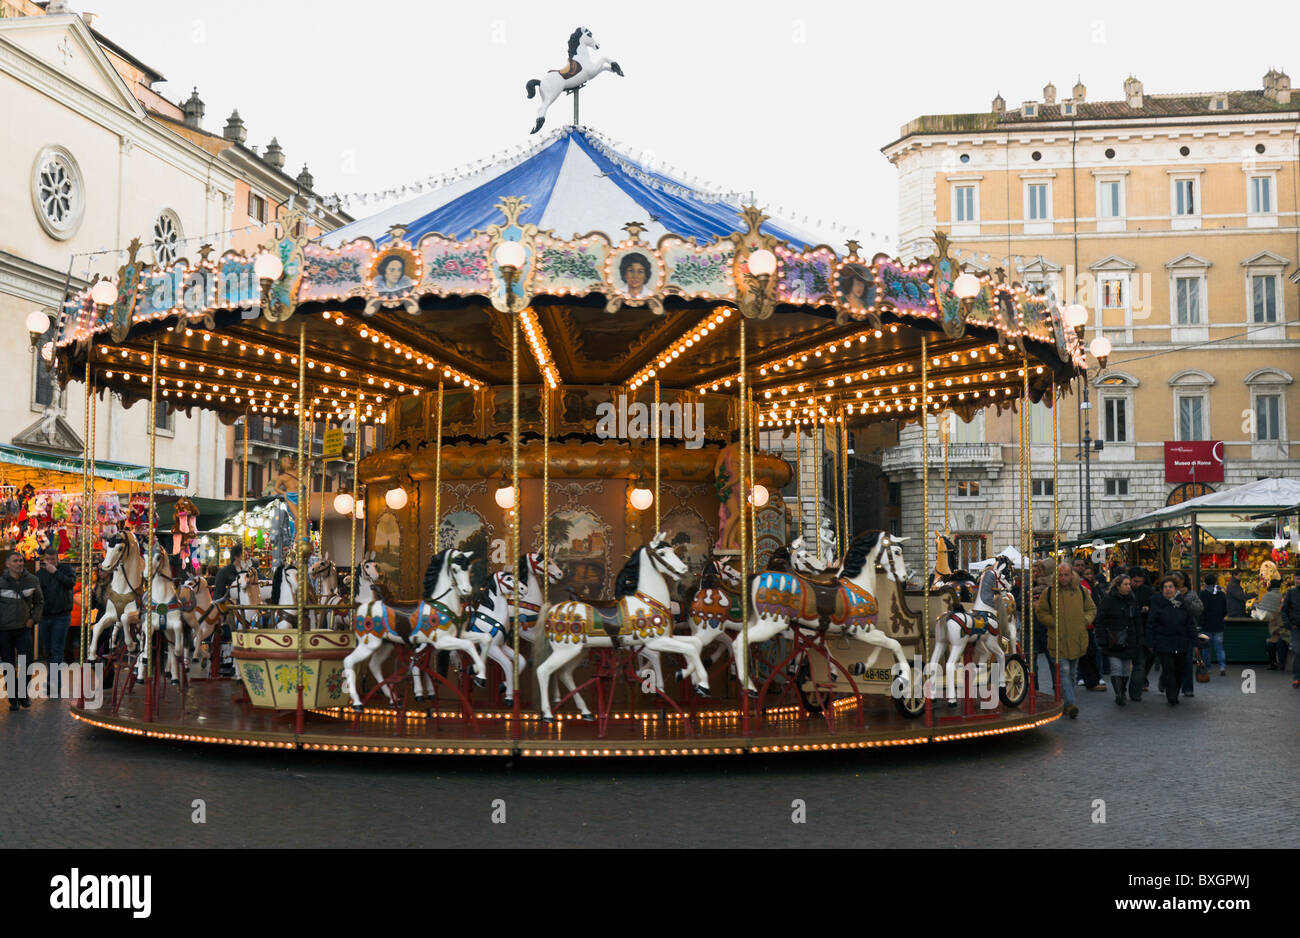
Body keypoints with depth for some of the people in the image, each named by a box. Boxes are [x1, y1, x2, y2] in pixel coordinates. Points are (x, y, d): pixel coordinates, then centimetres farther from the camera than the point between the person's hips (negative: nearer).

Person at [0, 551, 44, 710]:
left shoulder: (32, 581, 1)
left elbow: (39, 602, 15)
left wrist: (33, 619, 4)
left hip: (24, 629, 1)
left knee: (26, 664, -4)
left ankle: (24, 695, 17)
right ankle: (13, 698, 17)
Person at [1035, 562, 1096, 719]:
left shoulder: (1082, 591, 5)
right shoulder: (1049, 592, -3)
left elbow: (1091, 609, 16)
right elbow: (1040, 611, 4)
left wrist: (1086, 621, -2)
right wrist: (1053, 622, -9)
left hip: (1077, 639, 4)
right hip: (1058, 639, -4)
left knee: (1072, 672, 13)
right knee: (1064, 671, -14)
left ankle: (1065, 702, 26)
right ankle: (1070, 704, -18)